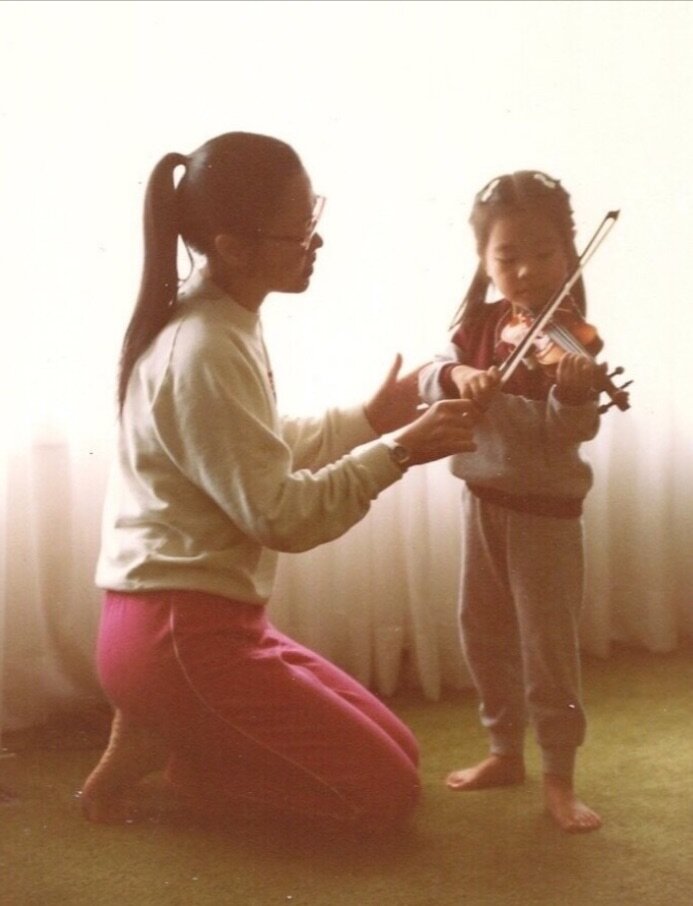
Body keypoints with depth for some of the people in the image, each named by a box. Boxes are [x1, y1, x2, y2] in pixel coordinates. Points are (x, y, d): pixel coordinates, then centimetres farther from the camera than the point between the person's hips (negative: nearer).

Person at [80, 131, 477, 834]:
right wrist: (397, 453, -18)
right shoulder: (205, 353, -23)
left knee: (397, 752, 15)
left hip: (204, 619, 10)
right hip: (181, 637, -10)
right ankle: (163, 747, 0)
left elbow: (260, 455, 18)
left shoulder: (218, 323, 7)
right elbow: (283, 515, -22)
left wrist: (369, 420, 11)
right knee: (387, 792, -4)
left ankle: (174, 737, 12)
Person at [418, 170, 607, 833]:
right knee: (483, 631, 15)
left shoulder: (573, 340, -14)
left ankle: (559, 778, 13)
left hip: (545, 508, -6)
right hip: (483, 497, 6)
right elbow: (427, 381, -5)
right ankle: (505, 751, 32)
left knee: (548, 645, -1)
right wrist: (456, 374, -26)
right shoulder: (480, 323, 2)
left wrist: (574, 392, -44)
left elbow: (570, 432, -23)